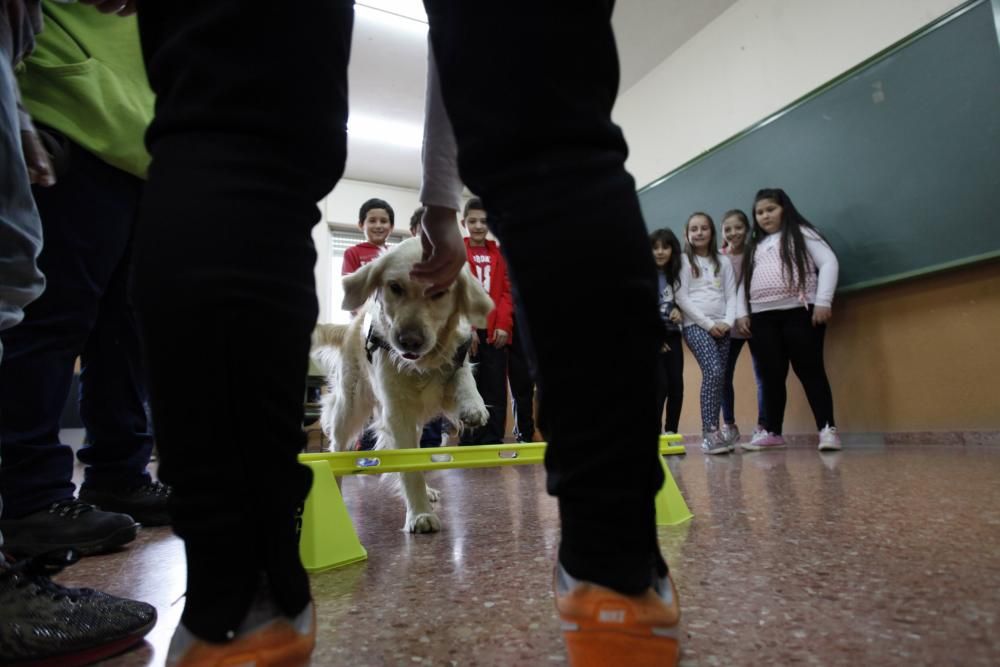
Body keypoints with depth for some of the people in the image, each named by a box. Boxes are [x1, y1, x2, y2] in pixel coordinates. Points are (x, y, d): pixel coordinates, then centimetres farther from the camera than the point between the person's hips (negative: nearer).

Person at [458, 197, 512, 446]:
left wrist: (503, 324, -6)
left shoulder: (499, 254, 13)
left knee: (495, 389, 4)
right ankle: (469, 442, 11)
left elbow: (507, 291, 7)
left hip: (495, 331, 3)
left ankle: (493, 440, 11)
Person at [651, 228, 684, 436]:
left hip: (672, 335, 5)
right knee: (661, 384, -11)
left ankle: (672, 432, 12)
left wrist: (678, 311, -5)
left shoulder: (676, 274, 10)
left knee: (676, 384, 1)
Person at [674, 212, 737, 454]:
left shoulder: (723, 262, 17)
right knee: (713, 372, -21)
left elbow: (731, 295, 11)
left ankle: (712, 433, 3)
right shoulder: (683, 261, 5)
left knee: (719, 377, -2)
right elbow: (681, 298, -4)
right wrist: (708, 323, -10)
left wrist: (728, 321, -7)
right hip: (695, 325, -4)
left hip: (722, 327, 5)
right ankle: (710, 432, -20)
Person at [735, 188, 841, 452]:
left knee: (809, 370, -8)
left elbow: (829, 263, -2)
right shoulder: (755, 246, 24)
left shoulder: (801, 233, 9)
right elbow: (744, 283, 20)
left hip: (799, 312, -4)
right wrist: (741, 313, 6)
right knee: (771, 376, 4)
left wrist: (823, 301, -13)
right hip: (762, 318, 5)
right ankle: (772, 432, 10)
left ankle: (827, 429, -3)